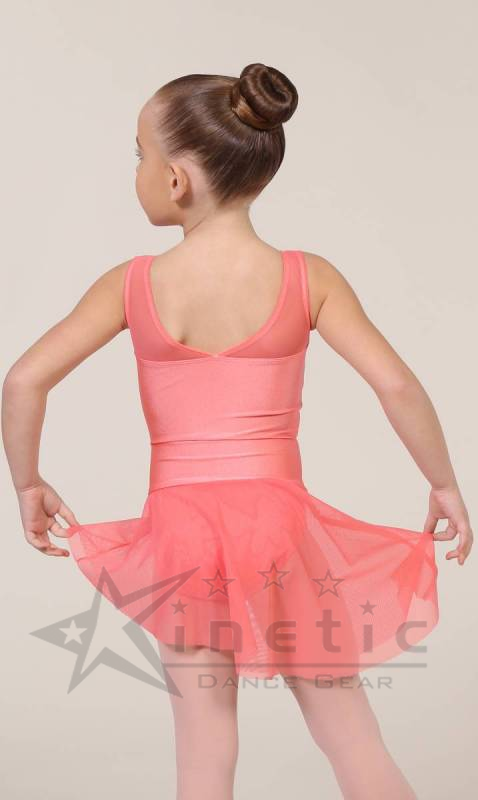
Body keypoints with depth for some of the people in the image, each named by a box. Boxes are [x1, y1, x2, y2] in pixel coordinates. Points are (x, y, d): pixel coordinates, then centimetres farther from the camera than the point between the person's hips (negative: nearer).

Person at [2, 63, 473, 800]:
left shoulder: (133, 285, -6)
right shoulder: (307, 278, -6)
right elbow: (396, 385, -12)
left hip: (179, 526, 0)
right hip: (277, 518, 0)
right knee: (351, 732, 11)